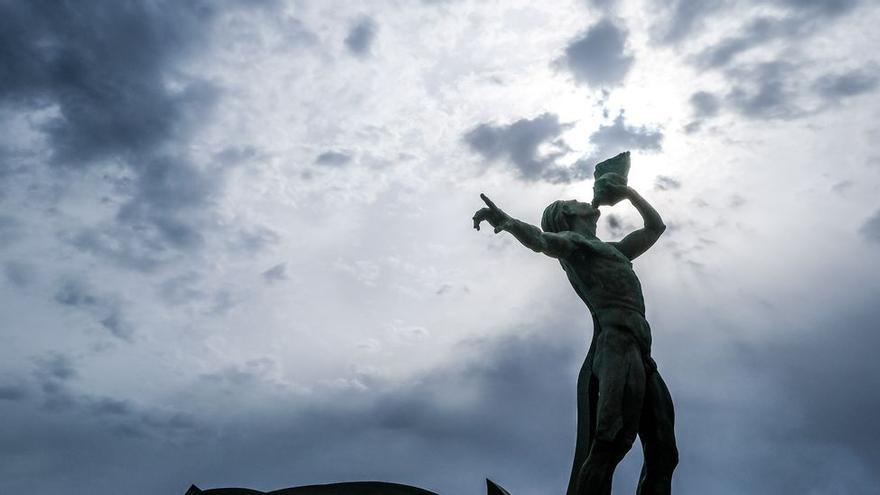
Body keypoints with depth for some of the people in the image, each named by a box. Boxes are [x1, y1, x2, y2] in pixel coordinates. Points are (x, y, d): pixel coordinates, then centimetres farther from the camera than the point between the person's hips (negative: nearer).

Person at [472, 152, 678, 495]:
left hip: (640, 351, 8)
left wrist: (628, 191, 43)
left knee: (663, 453, -3)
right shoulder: (570, 241, 13)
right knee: (613, 439, -26)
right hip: (617, 342, -8)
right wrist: (507, 221, -32)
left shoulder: (609, 250, 36)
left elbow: (656, 227, 48)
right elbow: (539, 240, -11)